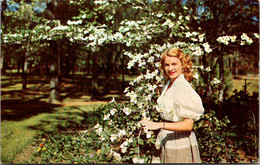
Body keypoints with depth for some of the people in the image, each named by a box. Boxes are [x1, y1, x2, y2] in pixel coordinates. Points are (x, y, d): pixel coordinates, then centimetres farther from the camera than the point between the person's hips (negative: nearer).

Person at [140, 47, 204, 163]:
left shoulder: (184, 88, -17)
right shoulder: (166, 87, 6)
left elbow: (188, 125, -21)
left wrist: (159, 125, -27)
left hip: (181, 145, -7)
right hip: (166, 143, 7)